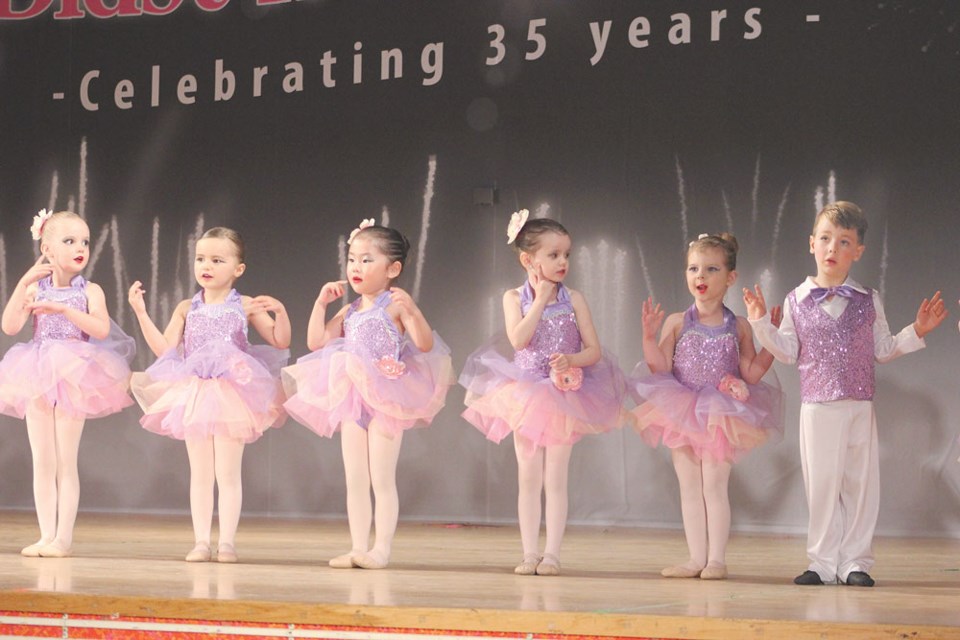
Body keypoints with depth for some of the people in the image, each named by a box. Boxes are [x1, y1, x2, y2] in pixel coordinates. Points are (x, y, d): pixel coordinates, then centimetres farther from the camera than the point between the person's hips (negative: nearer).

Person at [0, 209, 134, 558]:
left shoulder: (89, 291, 0)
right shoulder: (36, 288, 4)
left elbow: (101, 329, -16)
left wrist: (63, 308, -22)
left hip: (72, 380, -3)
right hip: (37, 380, 3)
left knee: (66, 462, -2)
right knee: (42, 462, 6)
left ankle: (64, 537, 1)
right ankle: (46, 535, 11)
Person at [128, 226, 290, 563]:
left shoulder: (245, 307, 1)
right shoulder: (187, 309, 7)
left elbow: (280, 343, 2)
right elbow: (164, 349, 1)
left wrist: (280, 312, -16)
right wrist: (141, 312, -5)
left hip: (231, 395, -3)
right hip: (194, 394, 3)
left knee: (227, 473, 0)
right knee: (200, 474, 7)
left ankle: (227, 541, 5)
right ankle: (201, 541, 11)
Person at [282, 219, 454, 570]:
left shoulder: (395, 305, -8)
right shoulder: (349, 311, 13)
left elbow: (425, 344, -18)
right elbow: (316, 343, 13)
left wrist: (412, 310, -32)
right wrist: (321, 303, 8)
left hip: (385, 400, -7)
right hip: (351, 400, 7)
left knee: (382, 479, -2)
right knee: (354, 480, 7)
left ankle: (382, 549, 2)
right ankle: (358, 548, 11)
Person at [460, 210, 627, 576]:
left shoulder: (573, 300, -2)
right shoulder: (515, 298, -2)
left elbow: (593, 350, -2)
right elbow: (518, 339, -19)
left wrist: (571, 360, -22)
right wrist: (540, 299, -15)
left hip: (563, 394, 0)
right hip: (525, 393, 0)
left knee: (555, 479, 2)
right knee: (528, 478, 5)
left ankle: (551, 553, 6)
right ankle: (529, 553, 12)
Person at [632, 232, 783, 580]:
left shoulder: (738, 327, 0)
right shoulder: (677, 323, 0)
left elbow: (751, 372, 0)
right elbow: (660, 367, -4)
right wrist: (650, 336, -16)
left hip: (721, 416, -2)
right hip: (681, 413, 2)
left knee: (714, 485, -4)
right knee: (689, 486, 6)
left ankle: (716, 558, 2)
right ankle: (696, 558, 12)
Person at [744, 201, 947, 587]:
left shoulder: (869, 301, 6)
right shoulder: (797, 301, 5)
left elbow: (883, 350, 12)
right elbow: (788, 352, 7)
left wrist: (916, 332, 2)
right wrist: (761, 324, -3)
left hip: (859, 407, 1)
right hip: (817, 407, -1)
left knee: (860, 483, 3)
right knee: (821, 484, 2)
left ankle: (855, 562, 11)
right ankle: (823, 563, 11)